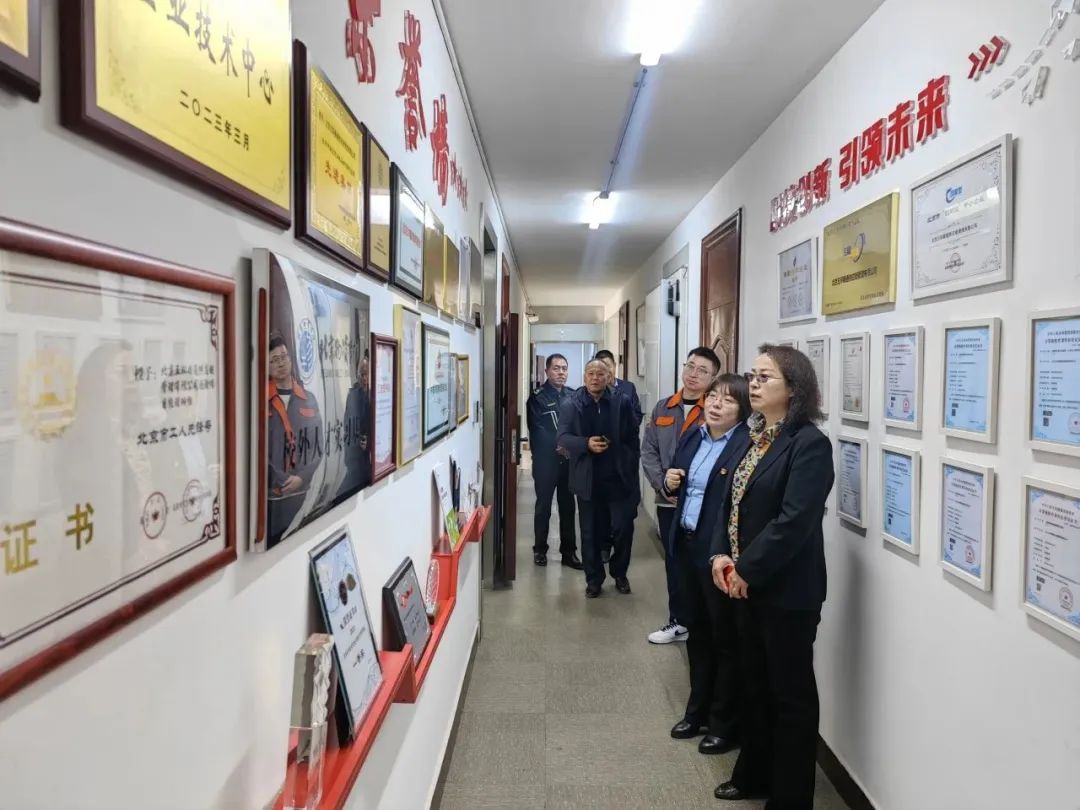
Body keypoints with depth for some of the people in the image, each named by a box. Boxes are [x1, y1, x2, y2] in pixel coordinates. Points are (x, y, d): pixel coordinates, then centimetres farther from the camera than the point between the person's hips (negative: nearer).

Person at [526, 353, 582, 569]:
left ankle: (569, 551, 15)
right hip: (545, 461, -3)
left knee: (568, 506, 7)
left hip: (569, 459, 3)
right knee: (543, 506, 6)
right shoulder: (537, 397, -4)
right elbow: (538, 430, -10)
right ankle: (540, 549, 18)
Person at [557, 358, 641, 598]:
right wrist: (586, 443, -23)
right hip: (588, 479, 0)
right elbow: (562, 438, -7)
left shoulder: (622, 403, 2)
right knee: (590, 532, 9)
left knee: (623, 528, 1)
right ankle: (594, 579, 25)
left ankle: (619, 573, 25)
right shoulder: (570, 405, 0)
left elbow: (633, 438, 4)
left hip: (619, 478, 0)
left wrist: (631, 469, -2)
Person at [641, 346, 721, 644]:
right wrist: (663, 485, -5)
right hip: (668, 501, 5)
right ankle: (678, 621, 29)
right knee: (673, 563, 15)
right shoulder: (662, 408, 9)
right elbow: (648, 451, 8)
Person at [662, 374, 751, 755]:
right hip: (687, 546, 8)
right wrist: (669, 481, -2)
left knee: (726, 638, 8)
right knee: (697, 632, 20)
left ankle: (725, 724, 25)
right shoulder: (692, 436, 8)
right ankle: (698, 711, 37)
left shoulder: (747, 445, -17)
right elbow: (675, 481, 19)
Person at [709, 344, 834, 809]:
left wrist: (746, 570, -18)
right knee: (755, 684, 21)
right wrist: (721, 554, -3)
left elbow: (794, 522, -23)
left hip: (786, 590, -8)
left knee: (790, 693, 8)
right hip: (746, 585, 8)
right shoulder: (758, 437, 9)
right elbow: (734, 501, 11)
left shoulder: (809, 443, -17)